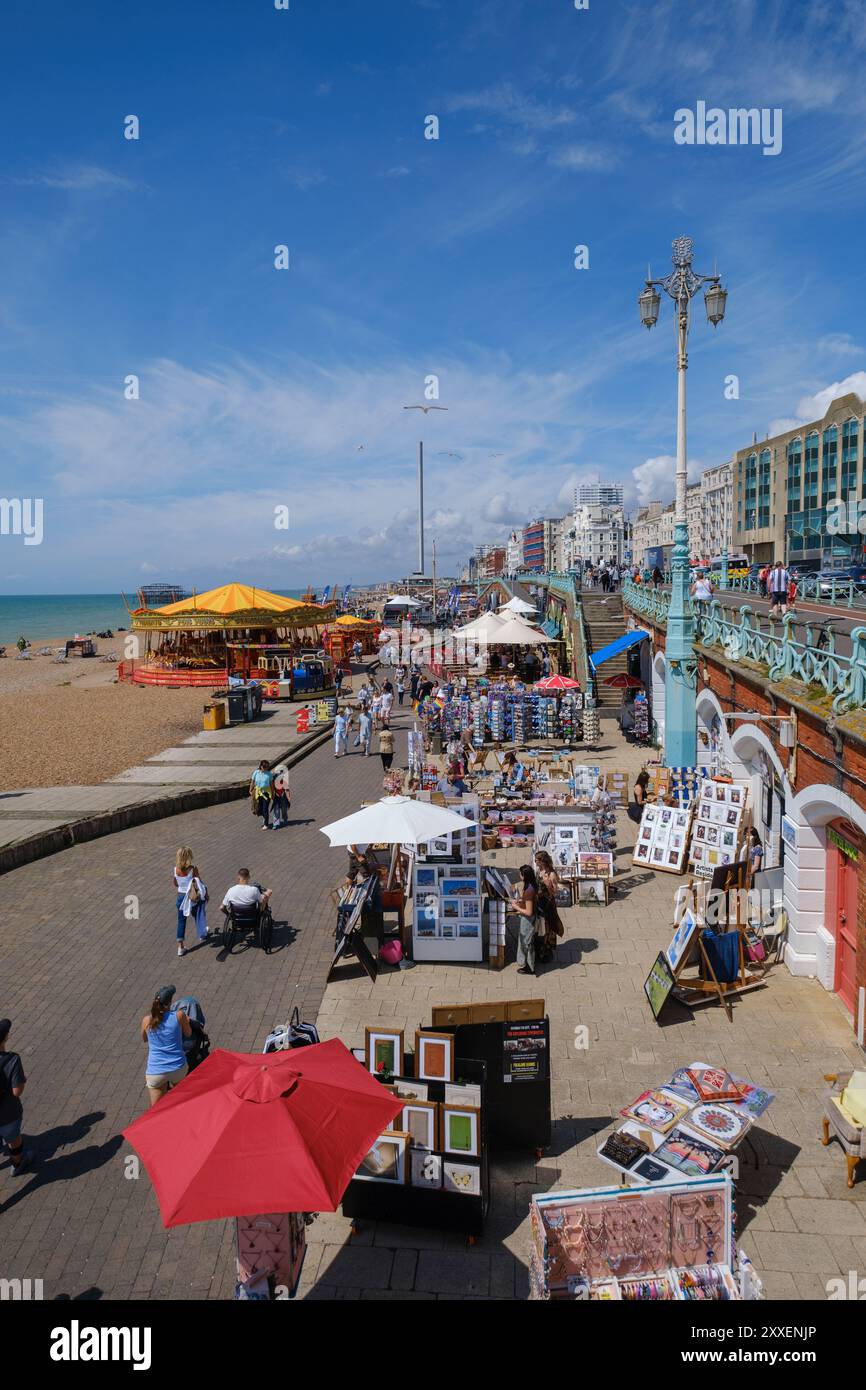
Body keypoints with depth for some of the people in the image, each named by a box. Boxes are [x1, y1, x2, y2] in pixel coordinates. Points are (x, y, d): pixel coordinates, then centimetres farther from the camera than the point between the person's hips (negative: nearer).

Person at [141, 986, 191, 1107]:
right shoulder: (179, 1015, -9)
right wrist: (186, 1021, 26)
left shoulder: (147, 1020, -4)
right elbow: (188, 1034, 9)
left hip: (155, 1072, 0)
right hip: (178, 1068, 0)